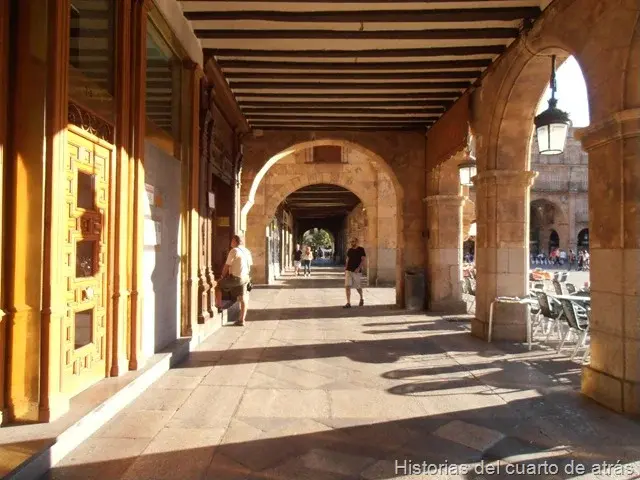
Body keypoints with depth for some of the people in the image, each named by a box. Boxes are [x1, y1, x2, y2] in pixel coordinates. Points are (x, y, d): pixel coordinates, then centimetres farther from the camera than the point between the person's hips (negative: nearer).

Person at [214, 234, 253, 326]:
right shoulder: (247, 251, 11)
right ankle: (242, 320, 13)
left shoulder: (234, 251, -13)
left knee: (218, 284, 10)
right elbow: (250, 265, 15)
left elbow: (227, 266, -12)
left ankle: (219, 306, 12)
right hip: (245, 278, 8)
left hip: (236, 278, -8)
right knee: (243, 299, 10)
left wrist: (222, 276, 2)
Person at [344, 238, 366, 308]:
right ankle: (348, 303, -5)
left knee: (358, 287, 9)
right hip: (348, 270, 4)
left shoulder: (361, 250, -5)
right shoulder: (349, 250, 9)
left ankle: (361, 299, 37)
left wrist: (359, 268, -21)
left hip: (357, 271, -4)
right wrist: (345, 268, 10)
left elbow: (363, 260, -10)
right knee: (347, 286, -7)